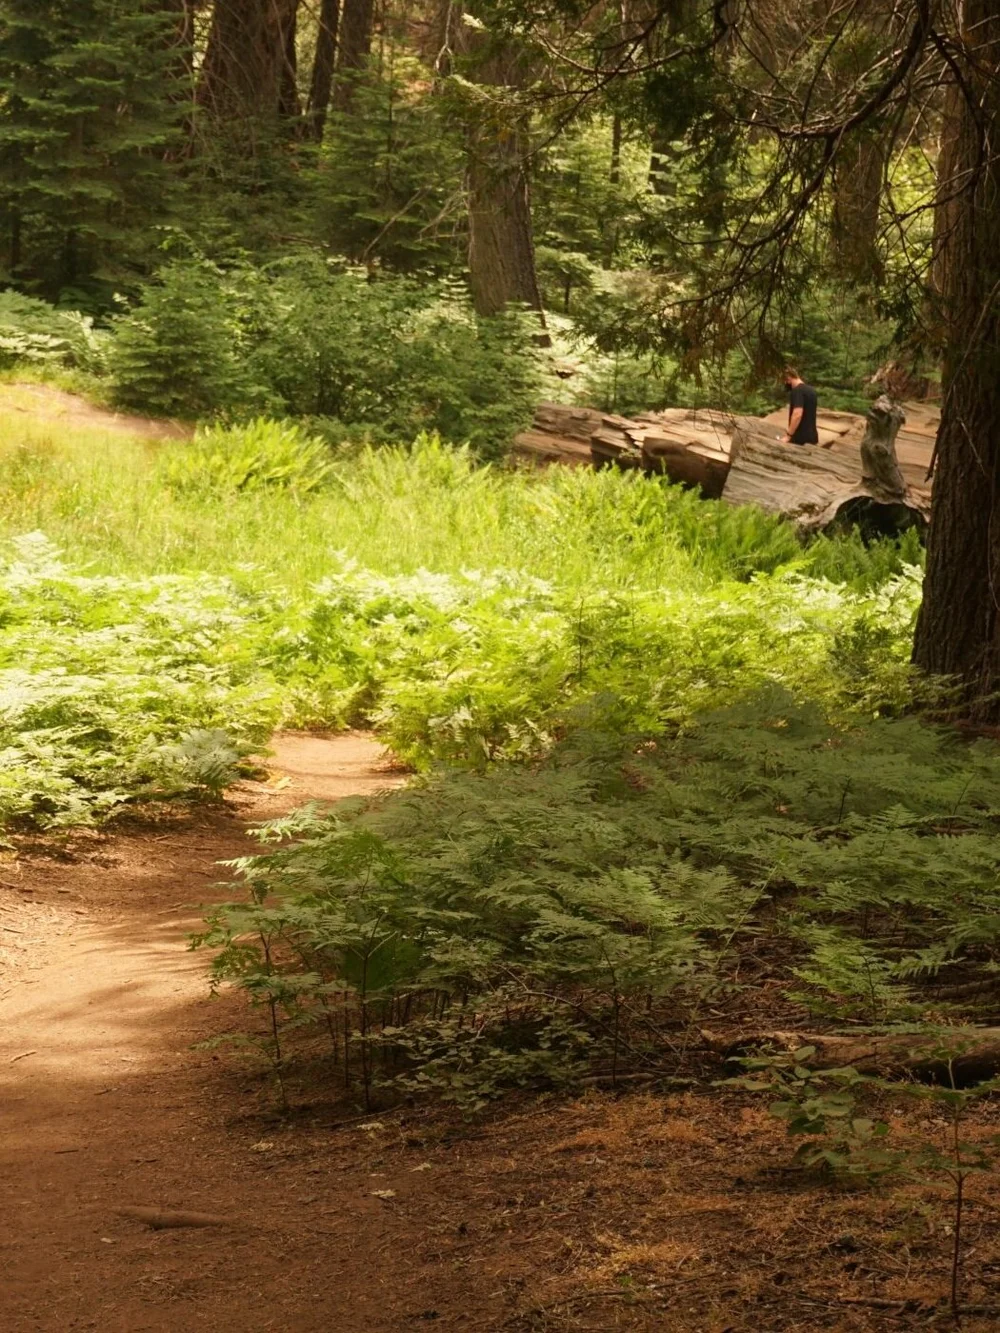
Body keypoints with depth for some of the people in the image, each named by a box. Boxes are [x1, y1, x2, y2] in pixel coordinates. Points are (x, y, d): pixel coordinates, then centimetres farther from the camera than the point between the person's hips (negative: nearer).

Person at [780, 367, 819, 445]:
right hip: (812, 436, 9)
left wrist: (788, 435, -22)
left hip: (800, 438, -9)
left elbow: (797, 414, -26)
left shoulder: (797, 390, -15)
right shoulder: (810, 389, 14)